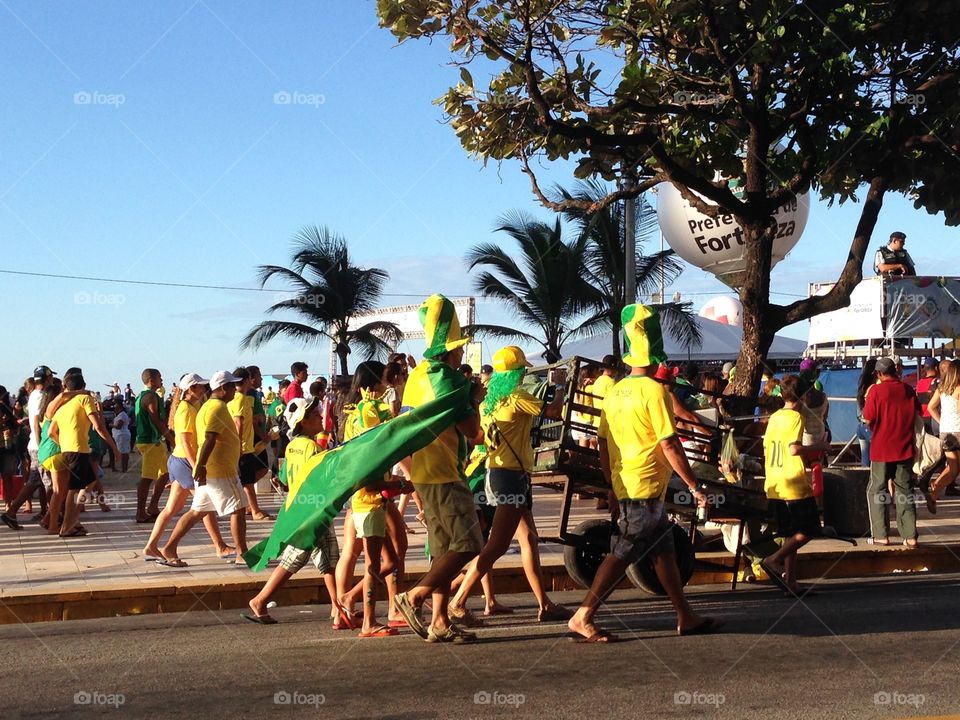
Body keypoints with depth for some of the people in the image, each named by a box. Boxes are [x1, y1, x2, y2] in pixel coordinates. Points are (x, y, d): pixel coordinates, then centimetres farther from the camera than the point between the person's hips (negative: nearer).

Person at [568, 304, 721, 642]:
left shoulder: (615, 391, 9)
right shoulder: (654, 390, -13)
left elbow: (604, 445, 12)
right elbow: (669, 445, -17)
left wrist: (613, 488, 20)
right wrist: (694, 487, -11)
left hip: (624, 486, 9)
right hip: (645, 489, -9)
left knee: (665, 551, 16)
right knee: (621, 554, -6)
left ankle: (686, 617, 23)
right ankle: (583, 617, -6)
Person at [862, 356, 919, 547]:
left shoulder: (876, 390, -11)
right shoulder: (908, 390, 2)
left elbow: (868, 419, -12)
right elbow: (917, 415, 13)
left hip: (881, 449, -4)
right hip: (905, 449, 4)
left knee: (876, 491, 7)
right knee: (904, 492, 9)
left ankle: (880, 535, 2)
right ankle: (910, 536, 4)